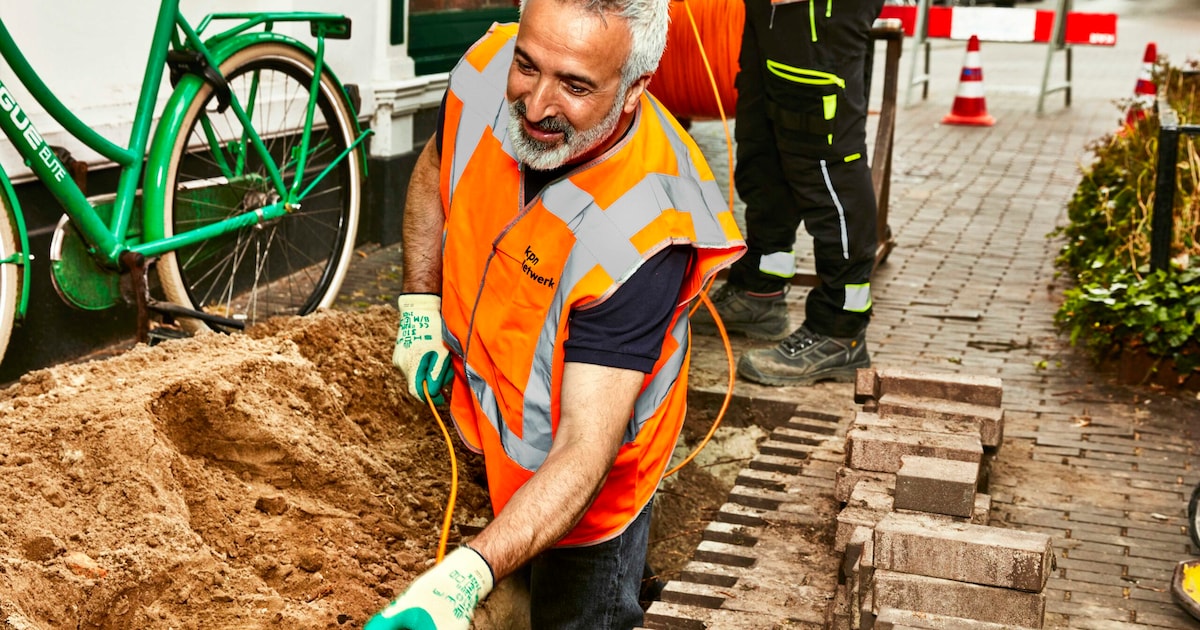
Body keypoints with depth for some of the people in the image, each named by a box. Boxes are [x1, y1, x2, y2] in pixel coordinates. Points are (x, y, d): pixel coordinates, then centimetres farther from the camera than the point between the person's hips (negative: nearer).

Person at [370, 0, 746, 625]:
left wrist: (467, 575, -53)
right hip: (484, 399, 6)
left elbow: (584, 454, -42)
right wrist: (419, 304, -2)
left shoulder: (642, 234, -41)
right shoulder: (486, 70, -24)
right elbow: (436, 171, 2)